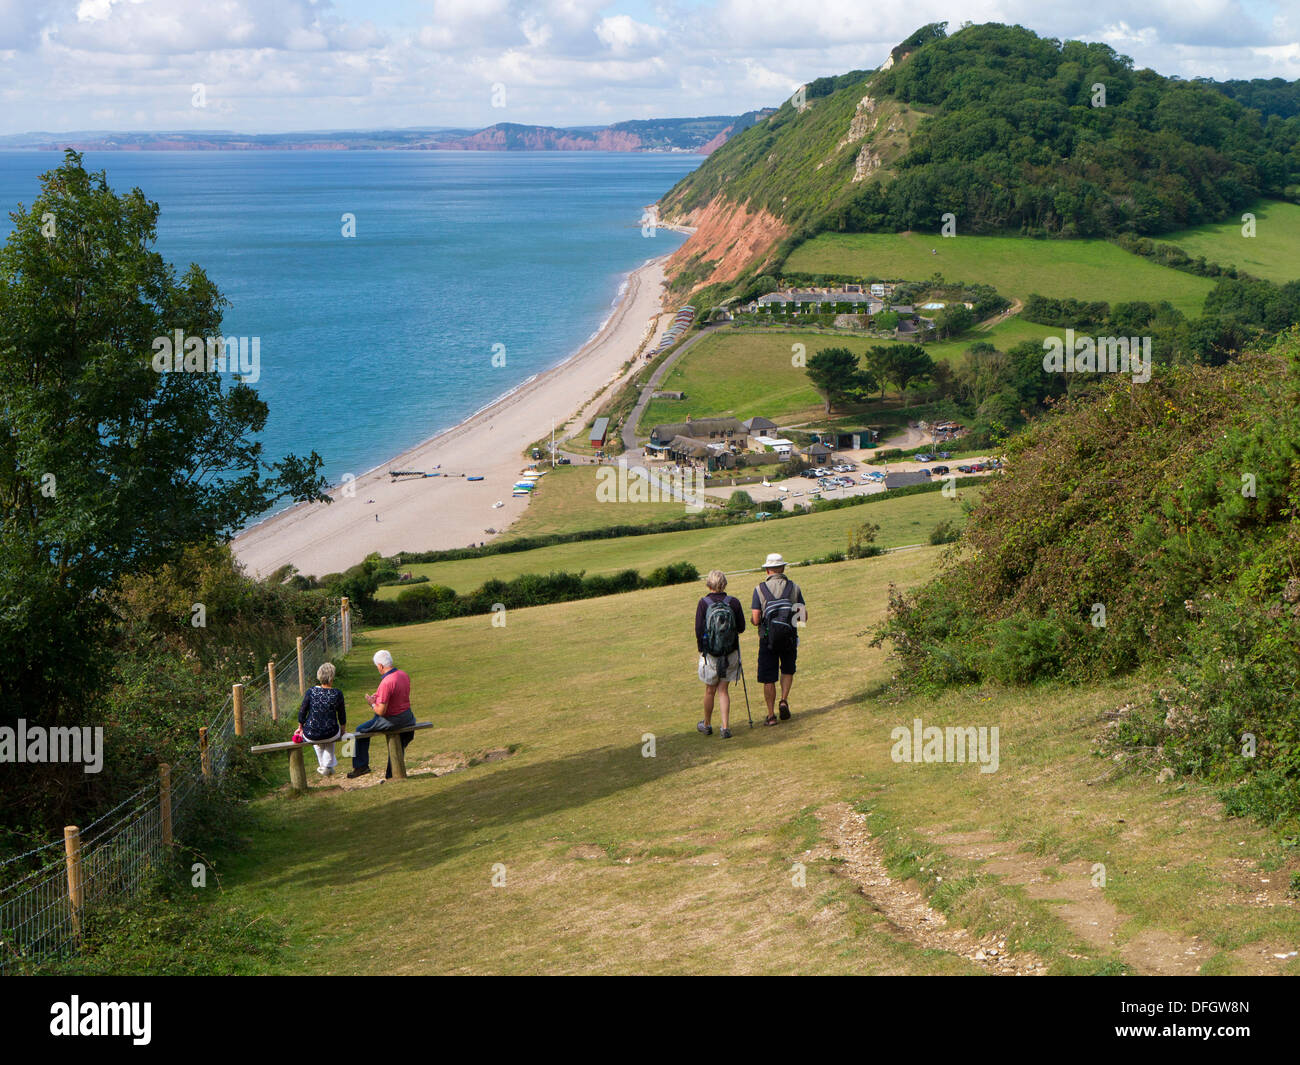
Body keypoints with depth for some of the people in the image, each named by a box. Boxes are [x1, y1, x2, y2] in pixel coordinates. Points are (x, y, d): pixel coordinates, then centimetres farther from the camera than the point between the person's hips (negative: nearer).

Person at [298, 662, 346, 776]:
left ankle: (322, 765, 48)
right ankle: (327, 765, 39)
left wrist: (301, 728, 16)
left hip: (310, 736, 0)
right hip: (331, 734, 0)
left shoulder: (310, 692, -10)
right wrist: (342, 731, 21)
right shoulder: (337, 694, -10)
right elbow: (342, 716, 2)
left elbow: (302, 714, -2)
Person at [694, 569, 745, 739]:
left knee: (710, 690, 15)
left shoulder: (703, 603, -12)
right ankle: (725, 727, 1)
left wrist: (700, 648, 7)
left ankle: (707, 724, 31)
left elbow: (699, 630, -11)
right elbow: (741, 627, -1)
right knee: (723, 690, 9)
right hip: (731, 653, 1)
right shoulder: (733, 602, -7)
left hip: (710, 653, -1)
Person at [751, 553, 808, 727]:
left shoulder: (760, 589, -6)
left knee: (768, 679, 7)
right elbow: (804, 616, 1)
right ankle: (784, 701, 4)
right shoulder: (793, 587, 0)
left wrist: (756, 619, 13)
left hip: (768, 639, -2)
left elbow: (756, 620, -10)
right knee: (788, 670, 24)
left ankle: (771, 716, 8)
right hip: (789, 638, 2)